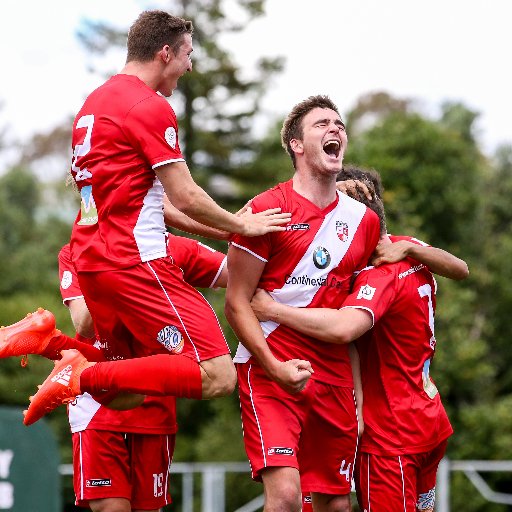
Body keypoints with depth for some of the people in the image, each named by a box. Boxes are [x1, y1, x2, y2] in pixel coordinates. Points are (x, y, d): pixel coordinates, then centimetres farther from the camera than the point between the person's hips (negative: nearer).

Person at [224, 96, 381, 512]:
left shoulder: (364, 220, 11)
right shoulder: (267, 210, -6)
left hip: (334, 376, 6)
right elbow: (237, 303, -7)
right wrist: (274, 367, -19)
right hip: (270, 369, -6)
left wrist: (356, 384, 10)